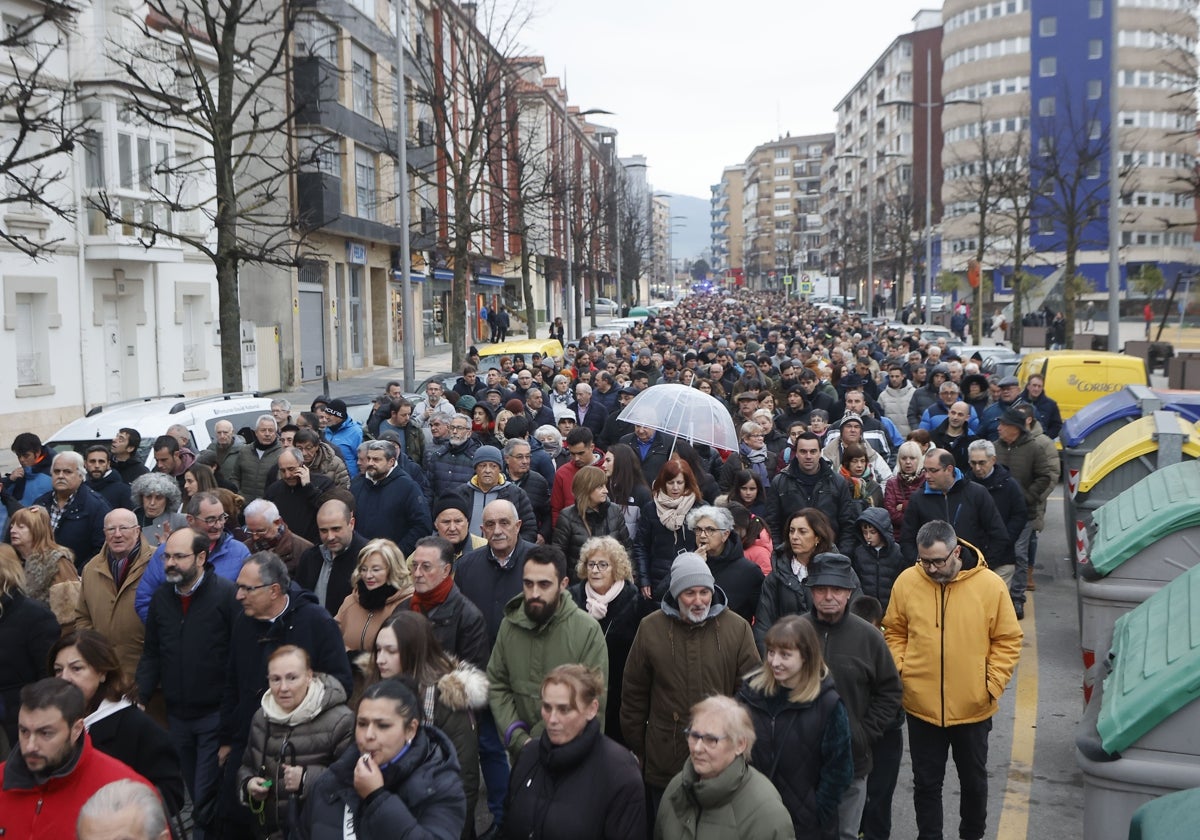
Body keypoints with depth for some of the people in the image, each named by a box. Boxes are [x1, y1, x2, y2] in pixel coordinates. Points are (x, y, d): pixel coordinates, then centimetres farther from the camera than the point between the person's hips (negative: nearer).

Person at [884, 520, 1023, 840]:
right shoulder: (906, 582, -8)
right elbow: (894, 632, 5)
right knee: (926, 782, 14)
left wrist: (992, 685, -9)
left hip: (973, 707, 0)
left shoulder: (990, 585, -12)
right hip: (920, 706, 1)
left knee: (974, 780, 20)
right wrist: (899, 672, -5)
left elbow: (1008, 640, -4)